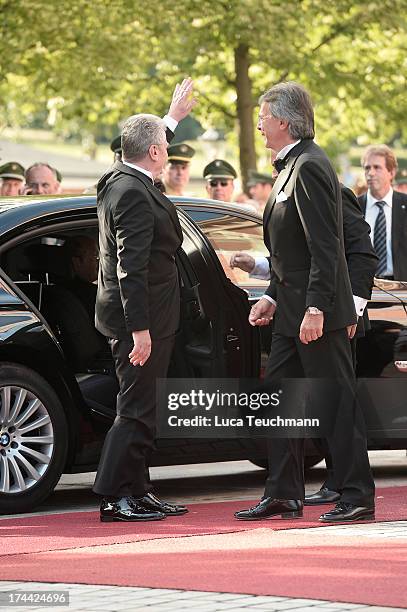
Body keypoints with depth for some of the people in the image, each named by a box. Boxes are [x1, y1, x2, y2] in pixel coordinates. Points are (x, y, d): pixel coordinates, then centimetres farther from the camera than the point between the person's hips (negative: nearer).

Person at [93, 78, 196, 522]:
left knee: (140, 408, 15)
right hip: (140, 317, -11)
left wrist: (175, 116, 47)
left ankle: (135, 491, 20)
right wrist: (140, 330, -26)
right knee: (137, 411, -7)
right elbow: (131, 268, -25)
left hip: (139, 316, 11)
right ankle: (113, 497, -5)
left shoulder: (120, 180, 10)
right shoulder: (134, 195, -20)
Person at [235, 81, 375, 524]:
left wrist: (315, 308, -25)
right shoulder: (290, 167, 15)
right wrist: (272, 297, 15)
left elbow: (324, 247, -22)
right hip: (293, 310, 10)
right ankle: (283, 495, 16)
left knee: (336, 402, -3)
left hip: (318, 314, -10)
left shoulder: (309, 168, -17)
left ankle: (357, 496, 3)